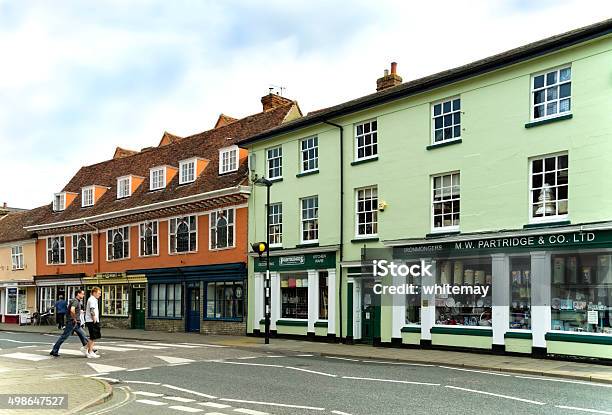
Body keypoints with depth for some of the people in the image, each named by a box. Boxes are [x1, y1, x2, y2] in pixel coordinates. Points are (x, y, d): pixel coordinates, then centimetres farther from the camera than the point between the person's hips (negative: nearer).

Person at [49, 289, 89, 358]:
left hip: (76, 323, 10)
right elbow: (72, 310, -33)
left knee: (83, 336, 8)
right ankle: (54, 351, 5)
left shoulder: (78, 301, 15)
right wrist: (74, 319, -22)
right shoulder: (75, 301, -16)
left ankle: (86, 349, 12)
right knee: (64, 337, -3)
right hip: (72, 322, -10)